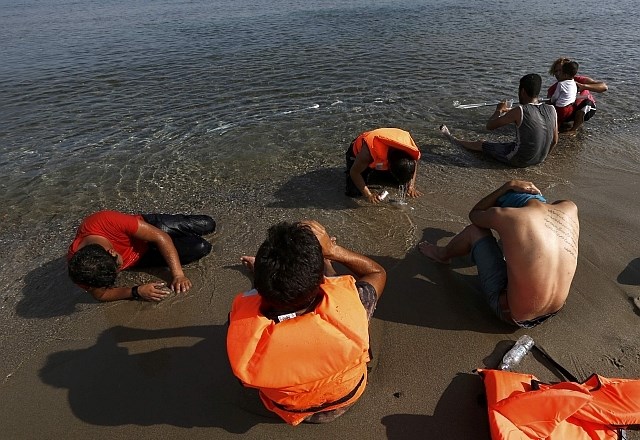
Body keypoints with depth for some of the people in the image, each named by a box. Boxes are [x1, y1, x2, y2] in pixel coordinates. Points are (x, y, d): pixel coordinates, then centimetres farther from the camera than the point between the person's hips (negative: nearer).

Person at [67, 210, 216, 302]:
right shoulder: (77, 267, -34)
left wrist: (178, 274, -36)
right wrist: (137, 292, -34)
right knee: (201, 248, -11)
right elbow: (101, 294, -16)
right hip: (139, 258, 1)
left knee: (208, 225, -1)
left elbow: (161, 237, -33)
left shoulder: (109, 221, -42)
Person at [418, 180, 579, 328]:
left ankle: (443, 255, 34)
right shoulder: (570, 208, -6)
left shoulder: (504, 215, -21)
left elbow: (474, 214, 4)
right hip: (554, 311, 6)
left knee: (475, 230, 4)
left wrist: (508, 186, 4)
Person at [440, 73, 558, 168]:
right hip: (540, 160, 5)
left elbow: (489, 126, -14)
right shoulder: (551, 109, -5)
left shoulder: (520, 111, -22)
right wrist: (541, 156, 22)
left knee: (480, 144, 16)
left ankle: (454, 140, 38)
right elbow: (554, 141, 4)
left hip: (519, 160, -5)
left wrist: (498, 110, 5)